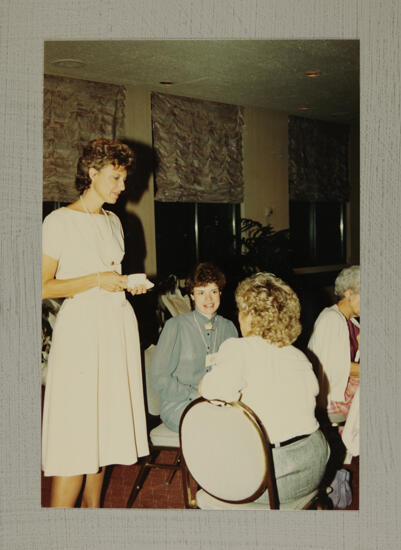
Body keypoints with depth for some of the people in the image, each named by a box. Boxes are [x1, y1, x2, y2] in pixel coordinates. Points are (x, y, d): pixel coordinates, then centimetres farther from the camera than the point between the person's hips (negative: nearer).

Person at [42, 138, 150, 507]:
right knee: (76, 434, -6)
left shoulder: (113, 221, 15)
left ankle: (93, 508, 23)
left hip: (118, 325, 7)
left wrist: (128, 283, 6)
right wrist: (96, 280, -15)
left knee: (105, 425, 10)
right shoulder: (60, 221, -7)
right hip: (82, 328, -7)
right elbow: (43, 287, -12)